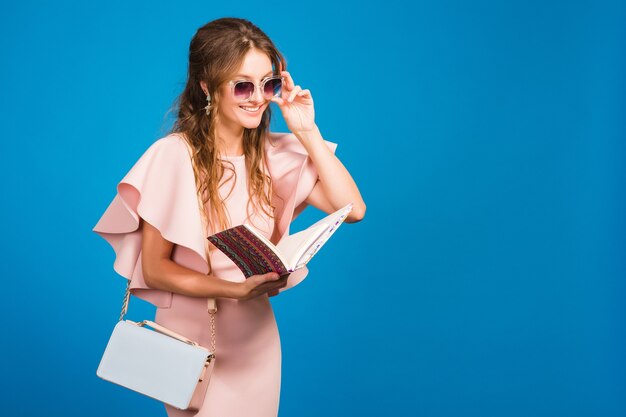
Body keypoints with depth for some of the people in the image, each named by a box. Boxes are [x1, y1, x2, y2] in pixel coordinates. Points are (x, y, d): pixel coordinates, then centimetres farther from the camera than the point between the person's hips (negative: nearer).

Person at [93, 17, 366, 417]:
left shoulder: (277, 153, -3)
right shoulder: (173, 155, -16)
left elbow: (352, 210, -10)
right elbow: (154, 268, -14)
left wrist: (308, 132, -13)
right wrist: (238, 289, -27)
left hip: (257, 337, 5)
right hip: (192, 339, -4)